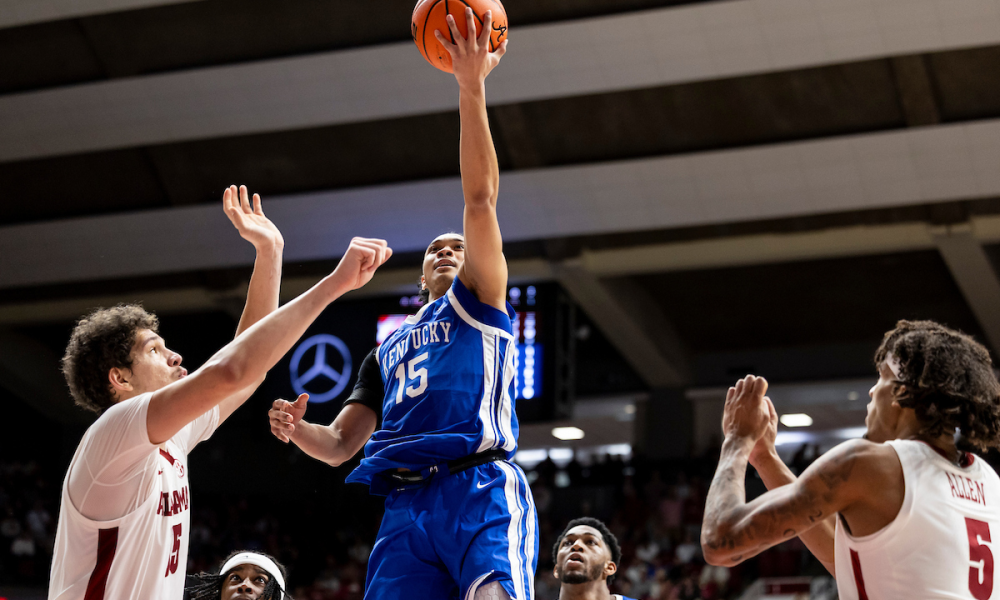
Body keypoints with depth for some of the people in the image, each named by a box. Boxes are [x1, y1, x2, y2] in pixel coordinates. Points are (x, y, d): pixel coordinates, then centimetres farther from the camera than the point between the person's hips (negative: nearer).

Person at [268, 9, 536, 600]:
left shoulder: (480, 302, 21)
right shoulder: (386, 350, 35)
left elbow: (481, 202, 7)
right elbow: (340, 445, 27)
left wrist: (472, 89, -1)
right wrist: (299, 430, 2)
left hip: (481, 489, -4)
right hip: (404, 506, 4)